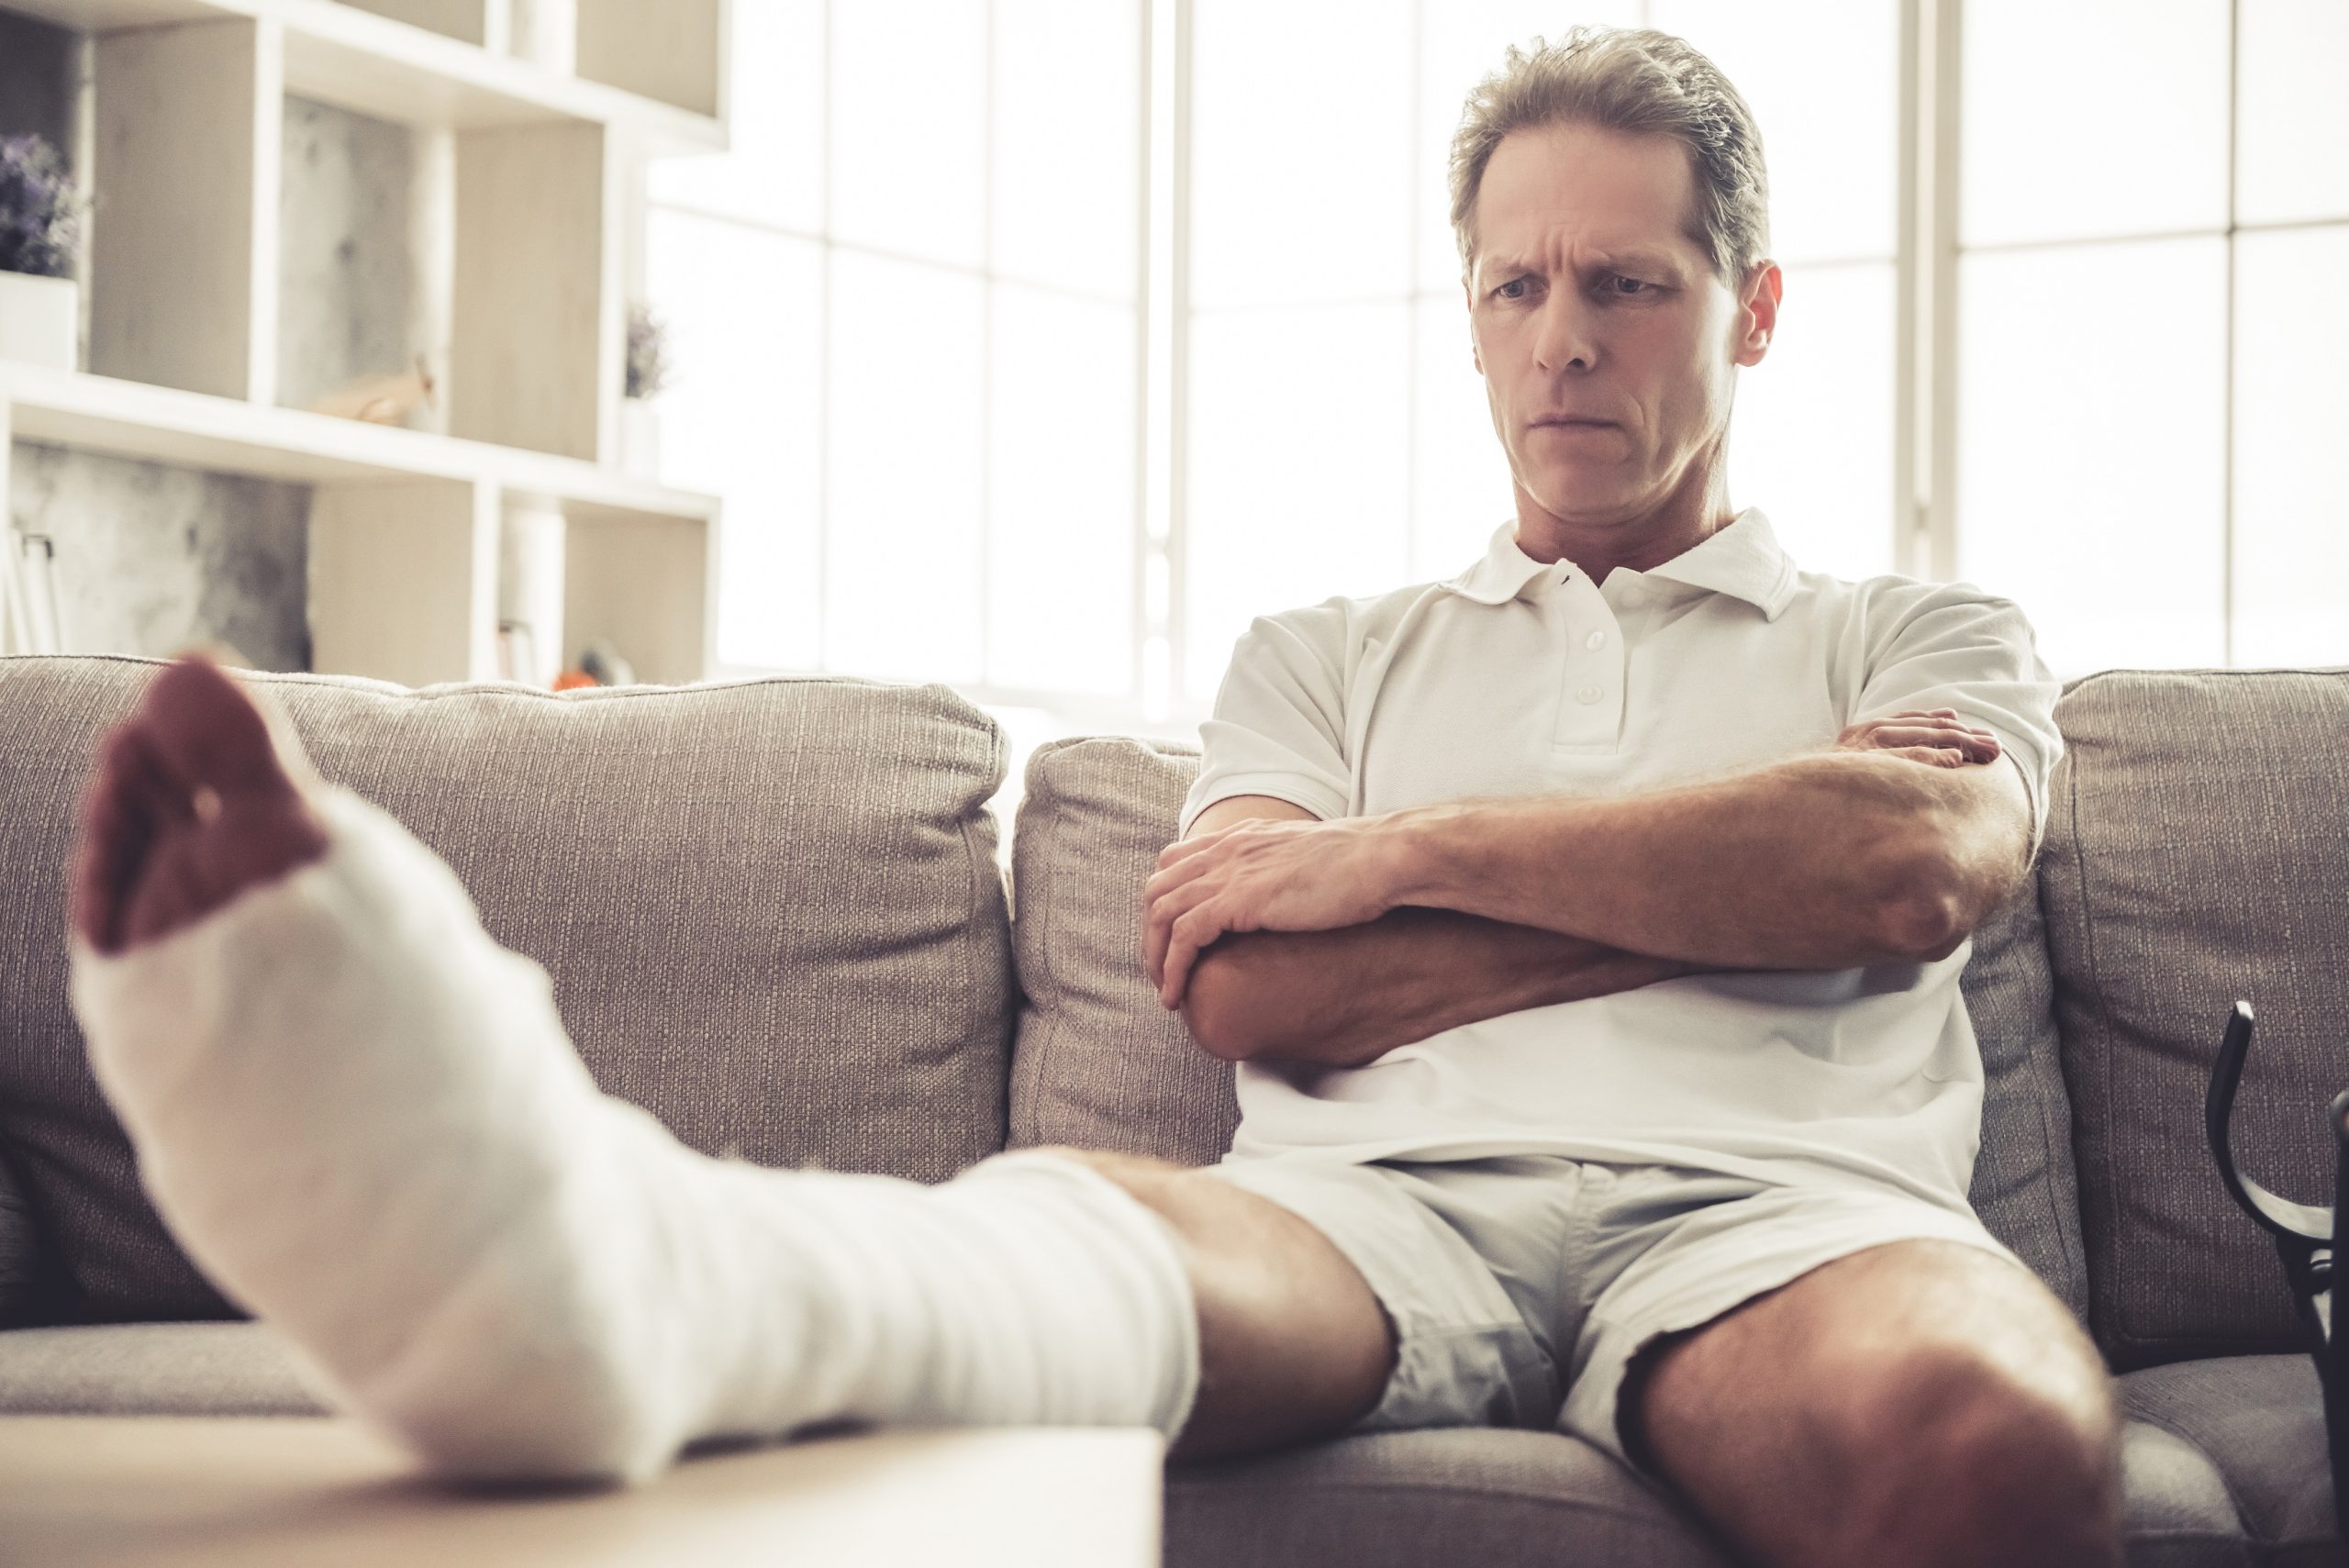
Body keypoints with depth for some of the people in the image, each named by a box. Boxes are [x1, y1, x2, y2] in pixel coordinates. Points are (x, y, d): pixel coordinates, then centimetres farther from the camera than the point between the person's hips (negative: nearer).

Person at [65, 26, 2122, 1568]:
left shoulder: (1923, 644, 28)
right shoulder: (1326, 655, 31)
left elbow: (1910, 873, 1)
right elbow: (1255, 996, 9)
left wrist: (1411, 850, 5)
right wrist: (1749, 869, 7)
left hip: (1767, 1203, 0)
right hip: (1382, 1197, 0)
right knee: (1076, 1216, -39)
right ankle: (595, 1261, -70)